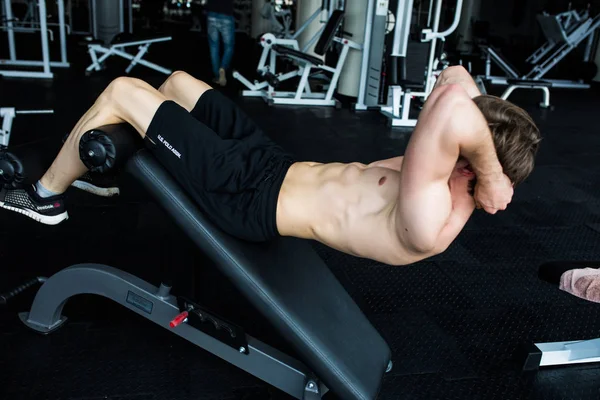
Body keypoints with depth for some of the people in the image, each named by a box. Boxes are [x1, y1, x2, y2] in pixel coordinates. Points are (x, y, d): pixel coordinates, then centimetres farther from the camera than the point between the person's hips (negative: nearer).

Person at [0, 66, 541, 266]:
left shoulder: (428, 223, -30)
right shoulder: (449, 194, -3)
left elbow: (453, 113, -51)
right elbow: (454, 79, 5)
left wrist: (489, 176, -32)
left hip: (248, 197, -8)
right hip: (276, 163, 9)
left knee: (120, 91, -3)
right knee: (177, 80, 20)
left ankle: (46, 197, 25)